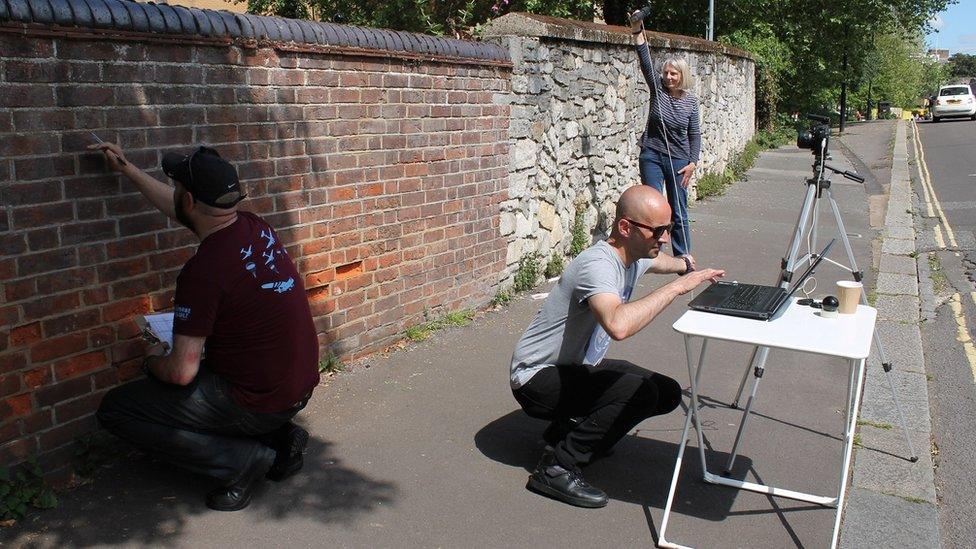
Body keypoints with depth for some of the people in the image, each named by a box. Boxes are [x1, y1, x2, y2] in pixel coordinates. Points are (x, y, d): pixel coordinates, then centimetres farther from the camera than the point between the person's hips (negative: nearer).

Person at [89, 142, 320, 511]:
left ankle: (246, 458, -3)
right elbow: (185, 211, 21)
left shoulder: (202, 271, -23)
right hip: (300, 388, 8)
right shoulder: (254, 227, 1)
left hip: (258, 403, -8)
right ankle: (279, 437, 14)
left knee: (114, 409, 1)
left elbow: (181, 372, -20)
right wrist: (127, 170, 29)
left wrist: (152, 360, 3)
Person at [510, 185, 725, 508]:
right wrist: (677, 287, -38)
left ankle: (570, 427, 15)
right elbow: (618, 326, -49)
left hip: (579, 366, 10)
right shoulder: (598, 264, -29)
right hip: (536, 377, -10)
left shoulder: (635, 255, 2)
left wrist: (685, 266, 48)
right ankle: (556, 468, -16)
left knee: (668, 393, 5)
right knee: (642, 391, -27)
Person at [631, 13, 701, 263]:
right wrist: (638, 33, -24)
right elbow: (645, 62, -13)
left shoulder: (691, 100, 0)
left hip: (678, 159, 0)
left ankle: (683, 257, 14)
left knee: (678, 211, 5)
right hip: (651, 156, 0)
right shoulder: (658, 89, -1)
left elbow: (694, 134, 4)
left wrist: (693, 162, -3)